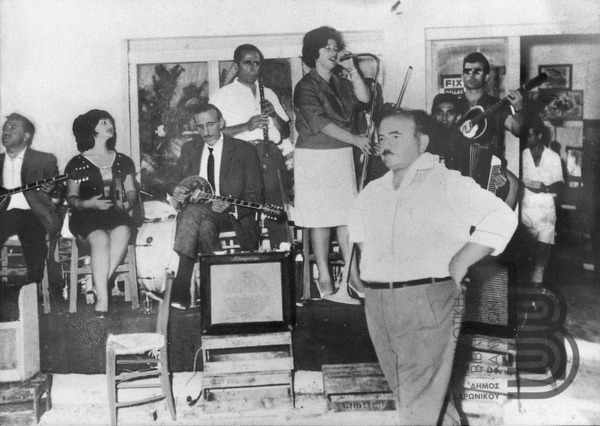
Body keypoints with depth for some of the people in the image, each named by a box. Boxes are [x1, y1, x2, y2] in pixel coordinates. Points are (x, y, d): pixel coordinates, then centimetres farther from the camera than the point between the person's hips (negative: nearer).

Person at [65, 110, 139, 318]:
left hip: (116, 213, 2)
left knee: (122, 233, -34)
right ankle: (103, 297, -37)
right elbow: (71, 197, 7)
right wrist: (89, 203, -14)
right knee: (100, 239, -35)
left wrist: (128, 202, -5)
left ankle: (99, 286, -30)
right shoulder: (77, 163, 10)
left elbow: (131, 191, 19)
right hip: (87, 215, -2)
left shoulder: (123, 161, 21)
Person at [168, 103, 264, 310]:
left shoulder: (245, 150, 0)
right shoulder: (190, 149, 13)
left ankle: (180, 289, -34)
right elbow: (176, 182, 20)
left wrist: (229, 207, -24)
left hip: (232, 215, -3)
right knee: (204, 226, -36)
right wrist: (176, 190, -7)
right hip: (195, 213, 3)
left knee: (194, 212, -35)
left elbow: (255, 196, -4)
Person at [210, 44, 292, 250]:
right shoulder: (222, 95, 10)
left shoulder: (269, 94, 25)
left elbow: (285, 132, 21)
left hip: (271, 157, 4)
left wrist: (274, 114, 1)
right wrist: (246, 126, -13)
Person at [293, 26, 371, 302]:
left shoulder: (341, 83, 13)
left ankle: (352, 275, 10)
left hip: (342, 155, 5)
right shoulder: (306, 86, -7)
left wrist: (352, 70, -3)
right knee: (320, 217, -1)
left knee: (347, 216, 4)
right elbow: (320, 123, -17)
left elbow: (364, 100, 1)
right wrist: (355, 139, -21)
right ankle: (324, 278, 6)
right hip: (314, 156, -5)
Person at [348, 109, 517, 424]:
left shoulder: (446, 183, -4)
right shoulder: (373, 192, 16)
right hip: (377, 304, 7)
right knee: (402, 388, 16)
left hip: (429, 302, -6)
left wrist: (458, 266, -13)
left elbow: (501, 218, -11)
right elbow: (357, 224, 37)